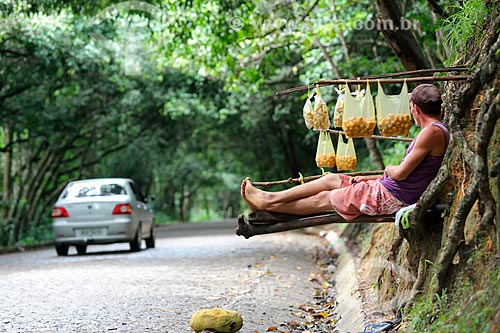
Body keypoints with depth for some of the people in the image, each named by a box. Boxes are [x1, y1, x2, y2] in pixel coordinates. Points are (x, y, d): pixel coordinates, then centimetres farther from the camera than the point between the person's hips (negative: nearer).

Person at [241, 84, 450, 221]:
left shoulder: (433, 132, -21)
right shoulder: (436, 131, 13)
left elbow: (401, 173, -24)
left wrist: (389, 169, 0)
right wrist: (369, 178, 16)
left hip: (391, 197, -10)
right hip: (388, 188, 10)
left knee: (324, 198, 2)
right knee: (331, 179, 12)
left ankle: (268, 205, 15)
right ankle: (269, 199, 17)